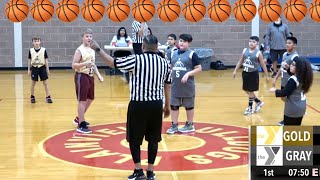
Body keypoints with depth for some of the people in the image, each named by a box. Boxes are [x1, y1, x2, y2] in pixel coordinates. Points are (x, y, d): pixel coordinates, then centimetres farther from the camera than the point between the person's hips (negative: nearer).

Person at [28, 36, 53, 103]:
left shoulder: (43, 50, -5)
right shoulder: (31, 50, -3)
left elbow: (46, 60, 1)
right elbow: (29, 60, 5)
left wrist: (47, 69, 2)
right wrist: (29, 70, 4)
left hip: (42, 67, -1)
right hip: (34, 68, 1)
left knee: (45, 83, 1)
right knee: (33, 83, 8)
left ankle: (48, 97, 7)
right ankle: (32, 97, 22)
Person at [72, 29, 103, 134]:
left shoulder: (92, 50, 11)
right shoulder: (79, 50, -13)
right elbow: (74, 65, -18)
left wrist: (99, 75, 12)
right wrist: (85, 64, -31)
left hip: (90, 76, 9)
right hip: (81, 77, -9)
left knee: (90, 99, 16)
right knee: (82, 100, -7)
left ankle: (79, 118, 35)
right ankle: (81, 126, -3)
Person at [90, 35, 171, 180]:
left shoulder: (136, 60, -9)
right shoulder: (164, 63, 5)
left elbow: (112, 63, -6)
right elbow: (167, 86, 11)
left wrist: (98, 49, 6)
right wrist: (167, 106, 22)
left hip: (138, 105, -4)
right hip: (156, 105, 4)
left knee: (134, 139, 10)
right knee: (153, 139, 12)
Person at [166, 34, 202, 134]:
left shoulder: (192, 54, -7)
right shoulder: (174, 53, 9)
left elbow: (199, 69, -8)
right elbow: (170, 67, 20)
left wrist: (188, 74, -19)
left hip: (187, 85, -5)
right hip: (175, 85, 5)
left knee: (189, 106, 8)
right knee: (174, 105, 6)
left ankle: (189, 125, 21)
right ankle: (174, 126, 16)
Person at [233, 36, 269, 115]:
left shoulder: (258, 53, -12)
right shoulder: (245, 51, 1)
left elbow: (263, 65, -7)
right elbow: (240, 61, 10)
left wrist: (267, 76, -3)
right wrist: (235, 71, 7)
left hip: (253, 74, -6)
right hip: (245, 73, 6)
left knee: (251, 91, 2)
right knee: (246, 90, 14)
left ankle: (250, 108, 15)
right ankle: (258, 102, 33)